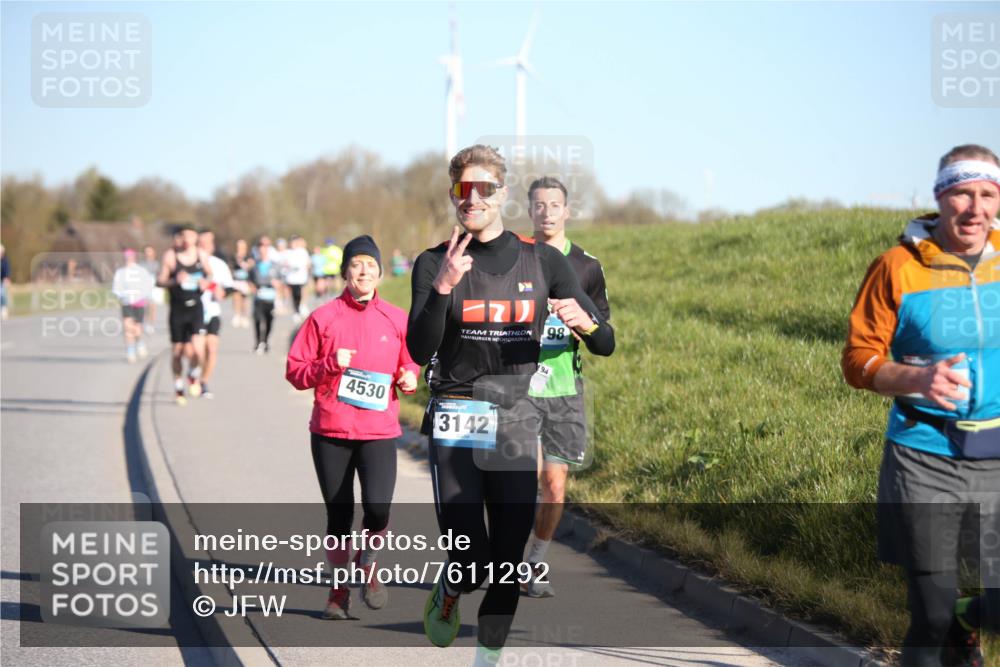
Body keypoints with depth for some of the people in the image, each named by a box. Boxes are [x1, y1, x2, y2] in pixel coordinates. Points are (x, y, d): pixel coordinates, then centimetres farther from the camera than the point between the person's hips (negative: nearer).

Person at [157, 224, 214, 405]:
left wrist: (206, 282, -4)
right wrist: (175, 281, -22)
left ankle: (194, 376, 15)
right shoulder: (170, 256, -5)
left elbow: (210, 275, 19)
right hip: (178, 309, -1)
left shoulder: (202, 255, 3)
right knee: (177, 350, 7)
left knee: (194, 347, -16)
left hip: (196, 308, 1)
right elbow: (160, 281, -4)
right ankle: (178, 388, 27)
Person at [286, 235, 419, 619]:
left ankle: (368, 564, 12)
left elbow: (409, 363, 20)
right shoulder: (324, 318, 2)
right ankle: (338, 590, 22)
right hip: (330, 431, 0)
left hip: (379, 430, 0)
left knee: (377, 508, -18)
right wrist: (330, 364, -14)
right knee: (338, 515, 6)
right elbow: (295, 371, 2)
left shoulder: (397, 320, 6)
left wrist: (409, 378, -2)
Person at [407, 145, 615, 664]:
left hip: (517, 427, 2)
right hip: (455, 427, -2)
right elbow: (419, 350, -11)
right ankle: (447, 594, 20)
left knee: (508, 564, 3)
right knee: (471, 562, -14)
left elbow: (605, 344, 6)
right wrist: (443, 287, -25)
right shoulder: (435, 263, 2)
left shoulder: (543, 261, 6)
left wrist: (584, 322, -17)